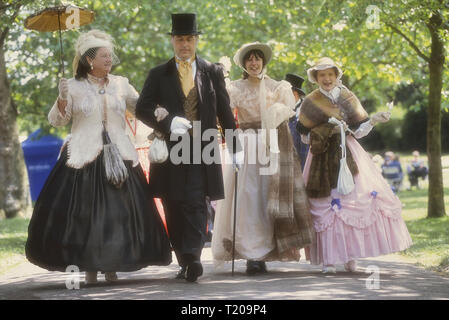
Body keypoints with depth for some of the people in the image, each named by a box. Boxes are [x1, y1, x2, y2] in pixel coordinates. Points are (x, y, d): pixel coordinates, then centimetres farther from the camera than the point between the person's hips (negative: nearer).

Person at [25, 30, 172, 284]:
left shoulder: (121, 84, 9)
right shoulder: (74, 86, 1)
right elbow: (56, 121, 0)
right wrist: (62, 99, -18)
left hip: (118, 157, 3)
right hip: (84, 158, -3)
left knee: (119, 212, 1)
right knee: (84, 213, -3)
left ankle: (112, 267, 11)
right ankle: (90, 268, 4)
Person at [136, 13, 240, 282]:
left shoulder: (212, 72, 10)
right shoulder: (159, 75, 9)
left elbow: (225, 111, 12)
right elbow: (142, 109, 3)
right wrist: (169, 123, -13)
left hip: (202, 151, -1)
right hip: (170, 150, 1)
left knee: (196, 204, -12)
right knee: (175, 209, 3)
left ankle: (193, 257, -19)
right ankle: (184, 262, 10)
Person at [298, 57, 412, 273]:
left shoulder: (347, 98, 10)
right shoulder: (310, 103, 5)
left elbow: (358, 131, 7)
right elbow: (306, 136, 2)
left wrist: (374, 120, -9)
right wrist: (329, 129, -10)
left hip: (348, 156, 2)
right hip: (323, 160, -2)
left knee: (355, 202, -8)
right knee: (325, 206, -7)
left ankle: (350, 257, -2)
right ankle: (329, 259, -4)